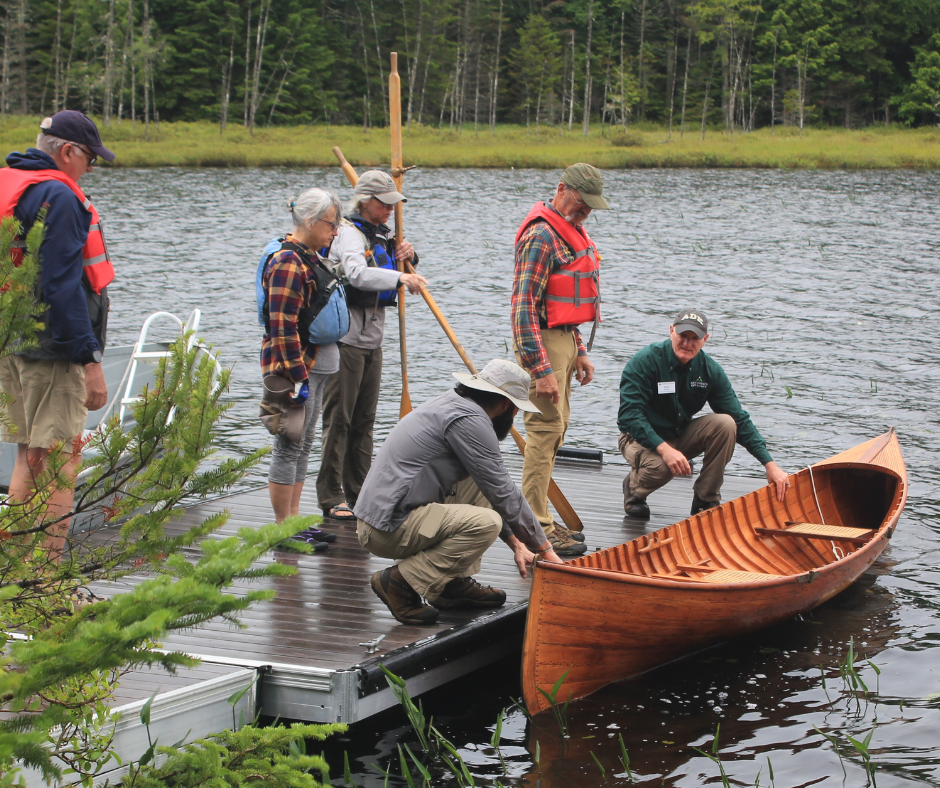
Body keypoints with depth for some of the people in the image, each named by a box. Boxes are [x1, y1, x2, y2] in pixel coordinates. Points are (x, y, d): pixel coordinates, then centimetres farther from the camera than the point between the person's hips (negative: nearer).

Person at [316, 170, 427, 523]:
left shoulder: (382, 235, 15)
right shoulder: (350, 233, -12)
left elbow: (404, 278, 21)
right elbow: (358, 273, -33)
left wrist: (408, 257, 1)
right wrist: (400, 276, -43)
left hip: (372, 340, 9)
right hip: (346, 339, -9)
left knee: (364, 419, 12)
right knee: (338, 418, -6)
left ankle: (359, 491, 19)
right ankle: (331, 497, -3)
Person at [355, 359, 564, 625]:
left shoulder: (453, 405, 18)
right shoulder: (469, 420, -13)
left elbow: (495, 492, 26)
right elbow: (504, 495, -11)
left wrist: (516, 543, 23)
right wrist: (546, 550, -2)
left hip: (376, 516, 10)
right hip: (388, 529, -10)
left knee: (476, 484, 16)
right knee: (486, 523, -22)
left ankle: (454, 583, 11)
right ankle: (401, 581, -11)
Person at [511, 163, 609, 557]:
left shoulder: (572, 233, 16)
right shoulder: (541, 236, -17)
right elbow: (523, 306, -22)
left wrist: (580, 353, 20)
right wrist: (541, 369, -24)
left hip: (564, 338, 10)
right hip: (543, 342, -10)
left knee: (555, 428, 14)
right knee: (545, 429, -9)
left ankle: (539, 519, 22)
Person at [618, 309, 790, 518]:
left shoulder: (710, 370, -7)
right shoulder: (645, 361, -20)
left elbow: (739, 419, -7)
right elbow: (630, 414, -27)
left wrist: (770, 464, -16)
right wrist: (664, 449, -41)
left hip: (682, 437, 4)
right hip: (643, 438, -4)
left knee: (725, 423, -22)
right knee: (659, 465, -38)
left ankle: (706, 500, -9)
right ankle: (634, 487, 1)